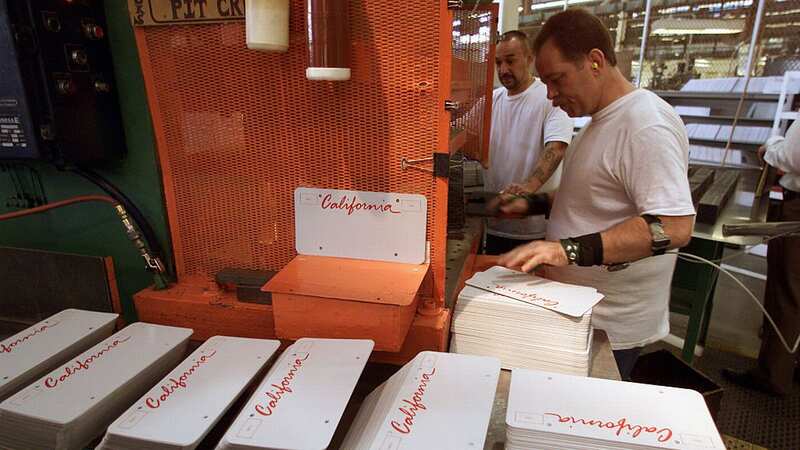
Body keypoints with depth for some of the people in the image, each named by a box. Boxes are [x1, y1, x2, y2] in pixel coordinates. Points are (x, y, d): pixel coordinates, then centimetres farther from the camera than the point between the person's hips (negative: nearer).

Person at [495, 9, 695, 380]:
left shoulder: (646, 124, -20)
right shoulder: (601, 121, 11)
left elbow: (674, 227, -29)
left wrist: (569, 249, -36)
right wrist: (533, 205, 8)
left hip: (609, 327, -9)